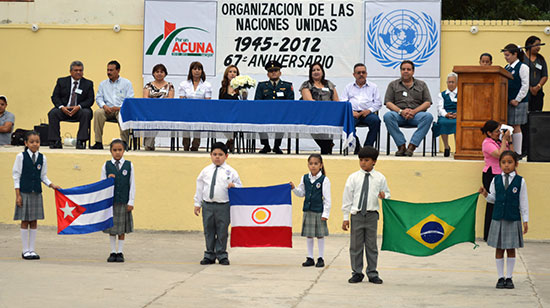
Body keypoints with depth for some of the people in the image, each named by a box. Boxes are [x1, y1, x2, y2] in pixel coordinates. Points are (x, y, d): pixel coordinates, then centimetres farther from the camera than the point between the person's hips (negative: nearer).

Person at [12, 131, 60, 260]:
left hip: (36, 193, 3)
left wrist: (51, 185, -3)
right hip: (24, 193, -3)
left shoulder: (42, 158, 5)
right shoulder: (21, 157, -4)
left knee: (34, 222, 5)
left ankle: (31, 249, 12)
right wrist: (18, 195, -7)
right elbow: (16, 175, -3)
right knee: (25, 222, 2)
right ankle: (25, 250, 8)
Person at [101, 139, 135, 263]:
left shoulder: (129, 165, 2)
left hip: (123, 201, -1)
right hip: (110, 200, 1)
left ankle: (120, 253, 11)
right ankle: (113, 252, 14)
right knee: (111, 228, 6)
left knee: (122, 229, 4)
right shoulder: (106, 165, 3)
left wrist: (131, 201, -3)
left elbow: (132, 184, 2)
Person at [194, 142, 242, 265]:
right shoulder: (206, 171, 7)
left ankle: (222, 255, 14)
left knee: (222, 232, 3)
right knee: (209, 232, 8)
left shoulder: (230, 171, 2)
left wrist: (234, 185, -16)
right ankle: (209, 255, 18)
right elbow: (199, 188, 12)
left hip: (223, 206, -2)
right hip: (207, 205, 2)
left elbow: (239, 186, 6)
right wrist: (197, 204, 11)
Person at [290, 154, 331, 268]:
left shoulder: (324, 180, -8)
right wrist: (294, 188, -4)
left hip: (319, 211, -4)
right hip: (307, 210, 4)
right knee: (308, 235, 9)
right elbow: (301, 193, 15)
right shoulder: (305, 178, 5)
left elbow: (327, 198, -7)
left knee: (320, 235, 5)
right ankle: (310, 258, 17)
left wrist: (326, 213, -10)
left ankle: (321, 258, 14)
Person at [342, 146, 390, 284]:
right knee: (355, 245, 4)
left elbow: (386, 193, 15)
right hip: (356, 214, 0)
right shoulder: (353, 177, 2)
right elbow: (347, 197, 4)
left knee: (371, 245, 5)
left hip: (372, 215, 0)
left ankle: (372, 274, 13)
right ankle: (357, 273, 14)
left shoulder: (380, 178, 4)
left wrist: (384, 195, -11)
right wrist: (345, 217, 2)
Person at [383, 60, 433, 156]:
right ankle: (401, 146, -32)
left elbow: (427, 103, 7)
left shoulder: (421, 85, 18)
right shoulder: (393, 85, 17)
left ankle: (412, 146, -34)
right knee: (388, 116, -35)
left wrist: (414, 111, -11)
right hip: (399, 114, 0)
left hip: (416, 114, 0)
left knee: (428, 116, -34)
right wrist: (401, 111, -13)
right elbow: (388, 103, 6)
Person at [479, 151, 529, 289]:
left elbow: (523, 202, 0)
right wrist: (486, 194, -9)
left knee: (511, 249, 5)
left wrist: (525, 220, -1)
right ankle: (501, 277, 14)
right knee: (499, 249, 6)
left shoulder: (520, 181, -3)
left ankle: (509, 277, 14)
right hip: (498, 219, 2)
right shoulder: (496, 180, 3)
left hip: (513, 219, -2)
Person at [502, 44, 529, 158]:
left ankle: (518, 152, 0)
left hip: (518, 102, -7)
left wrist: (517, 100, -14)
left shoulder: (522, 67, -8)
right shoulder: (506, 68, 14)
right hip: (507, 101, 7)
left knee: (516, 126, -5)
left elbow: (525, 85, -12)